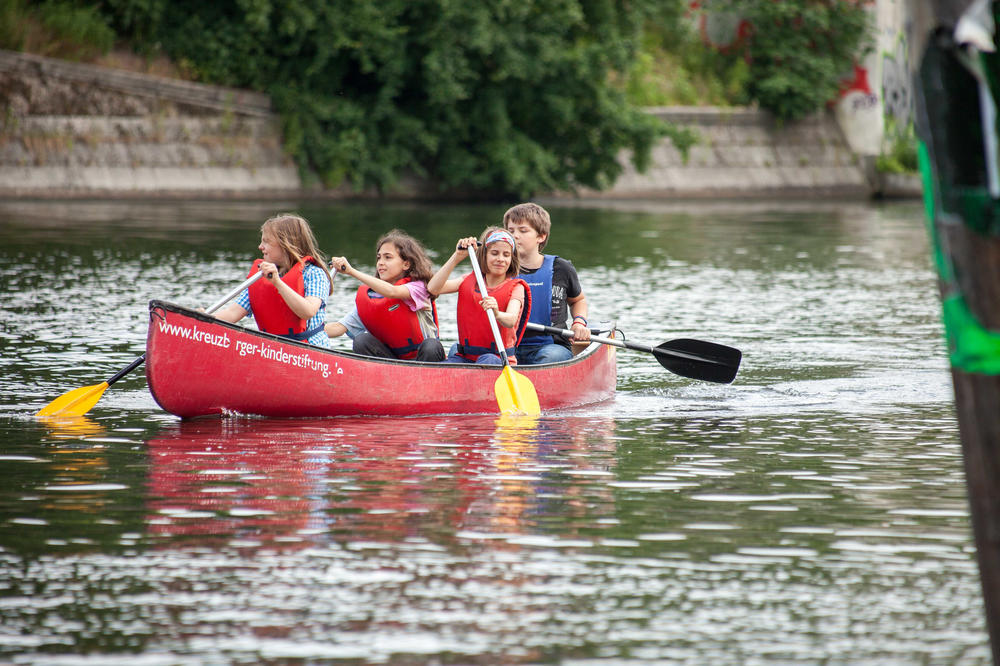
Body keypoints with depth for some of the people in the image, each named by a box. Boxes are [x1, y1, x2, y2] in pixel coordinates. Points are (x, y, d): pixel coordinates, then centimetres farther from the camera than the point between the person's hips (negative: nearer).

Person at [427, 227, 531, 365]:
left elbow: (511, 321, -19)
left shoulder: (515, 287, 2)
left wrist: (497, 314, -45)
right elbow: (433, 288, -4)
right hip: (465, 357, 2)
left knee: (488, 360, -39)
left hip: (500, 359, -2)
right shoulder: (469, 281, 13)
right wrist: (457, 257, -8)